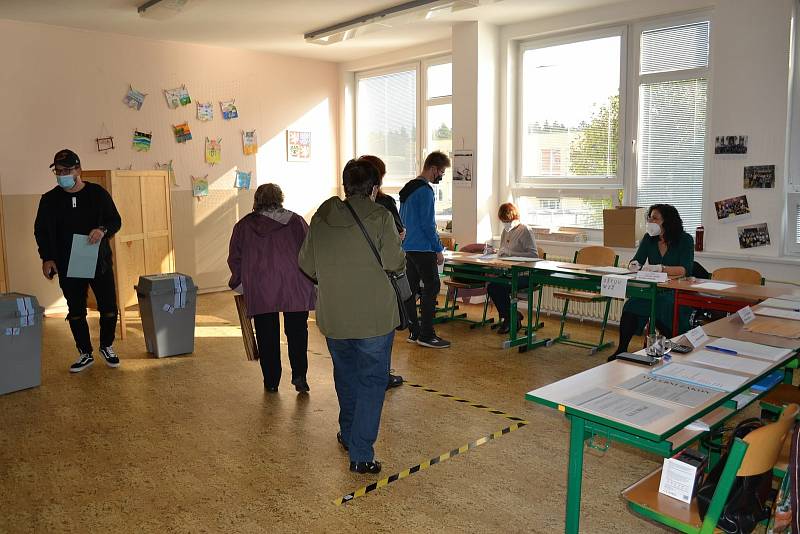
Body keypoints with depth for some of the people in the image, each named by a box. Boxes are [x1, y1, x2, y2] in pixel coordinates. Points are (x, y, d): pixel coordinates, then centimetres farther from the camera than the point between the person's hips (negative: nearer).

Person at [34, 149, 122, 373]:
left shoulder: (98, 193, -1)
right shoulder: (49, 199, 2)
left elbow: (116, 221, 3)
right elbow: (41, 230, 7)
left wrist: (103, 230, -19)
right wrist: (47, 258, -5)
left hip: (100, 262, -1)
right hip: (68, 266, 1)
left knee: (109, 308, 2)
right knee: (76, 312, 8)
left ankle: (106, 346, 25)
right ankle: (85, 353, 23)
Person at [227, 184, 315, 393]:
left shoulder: (244, 225, 7)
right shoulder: (295, 221, 3)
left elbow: (234, 258, 10)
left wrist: (237, 281, 24)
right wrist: (310, 278, 14)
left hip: (259, 290, 1)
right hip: (295, 288, 0)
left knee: (266, 335, 10)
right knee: (297, 332, 10)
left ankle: (271, 381, 15)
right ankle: (299, 375, 3)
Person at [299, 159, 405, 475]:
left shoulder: (321, 217, 2)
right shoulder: (379, 216, -10)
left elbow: (307, 265, 6)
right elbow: (395, 263, -13)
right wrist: (398, 248, 8)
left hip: (333, 316, 5)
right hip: (374, 314, -4)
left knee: (346, 374, 23)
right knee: (372, 380, 6)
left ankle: (348, 434, 41)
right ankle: (361, 454, 5)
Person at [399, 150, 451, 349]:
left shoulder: (408, 188, 16)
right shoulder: (425, 191, -14)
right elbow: (428, 224, -17)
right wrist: (439, 249, -10)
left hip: (408, 247, 10)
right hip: (423, 248, -10)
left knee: (411, 288, 9)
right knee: (431, 287, -5)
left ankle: (414, 332, 15)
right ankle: (426, 335, -5)